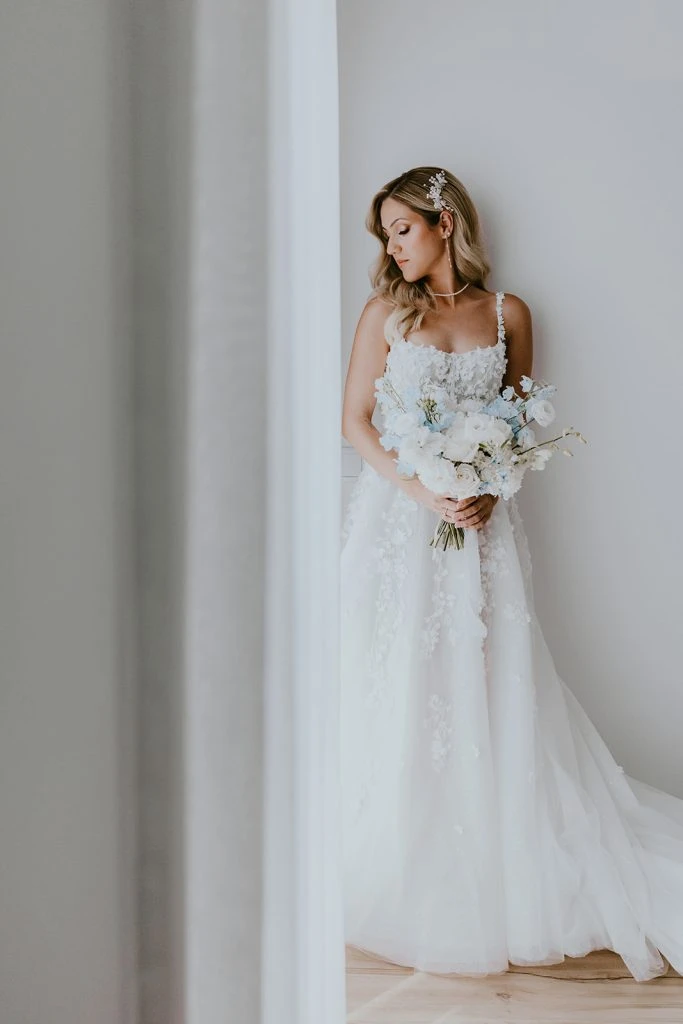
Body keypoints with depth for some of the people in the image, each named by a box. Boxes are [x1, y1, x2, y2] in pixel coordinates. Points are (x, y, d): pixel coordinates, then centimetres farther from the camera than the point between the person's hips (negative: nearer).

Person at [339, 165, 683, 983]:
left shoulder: (508, 314, 7)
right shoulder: (385, 312, 5)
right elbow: (355, 421, 0)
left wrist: (489, 490, -9)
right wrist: (426, 492, -12)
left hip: (480, 520, 1)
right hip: (397, 514, 0)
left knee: (490, 689, 3)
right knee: (397, 690, 3)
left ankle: (500, 874, 18)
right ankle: (400, 874, 19)